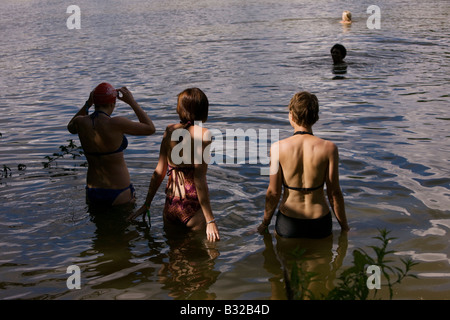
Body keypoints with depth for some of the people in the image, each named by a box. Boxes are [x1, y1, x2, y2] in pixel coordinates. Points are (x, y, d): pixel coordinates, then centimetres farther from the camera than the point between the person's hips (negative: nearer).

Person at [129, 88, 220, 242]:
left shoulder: (170, 130, 2)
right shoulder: (202, 134, -14)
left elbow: (159, 171, 5)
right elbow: (199, 180, -18)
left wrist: (147, 204, 16)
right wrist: (210, 220, -15)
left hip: (170, 205, 6)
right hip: (192, 206, -5)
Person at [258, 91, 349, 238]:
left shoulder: (277, 147, -13)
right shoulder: (329, 148, -13)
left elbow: (273, 192, -8)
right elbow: (334, 193, -8)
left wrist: (264, 224, 9)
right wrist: (344, 227, 7)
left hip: (288, 226, 0)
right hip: (320, 224, 0)